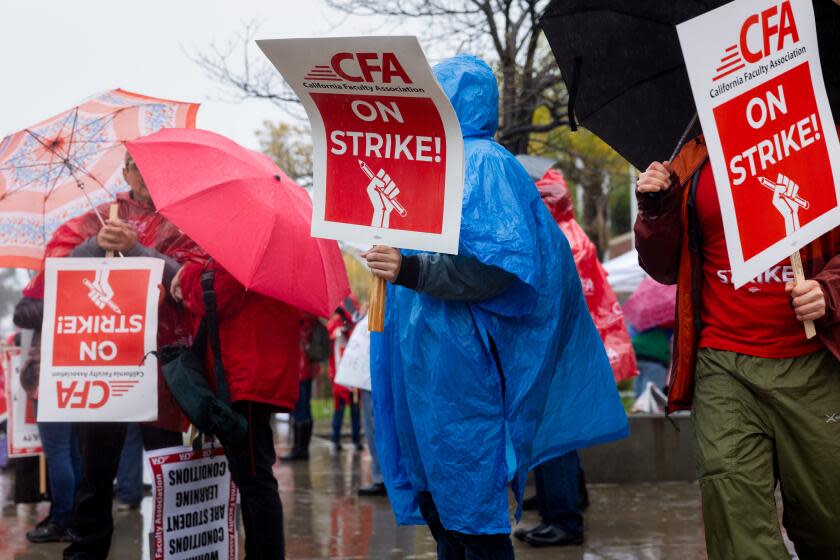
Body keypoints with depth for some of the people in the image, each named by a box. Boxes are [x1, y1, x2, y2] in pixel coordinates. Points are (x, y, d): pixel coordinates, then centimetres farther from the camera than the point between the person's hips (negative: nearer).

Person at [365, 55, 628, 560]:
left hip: (461, 367, -10)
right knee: (438, 509, 13)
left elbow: (500, 266, -23)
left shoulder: (482, 163, -10)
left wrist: (412, 270, -28)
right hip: (428, 367, 10)